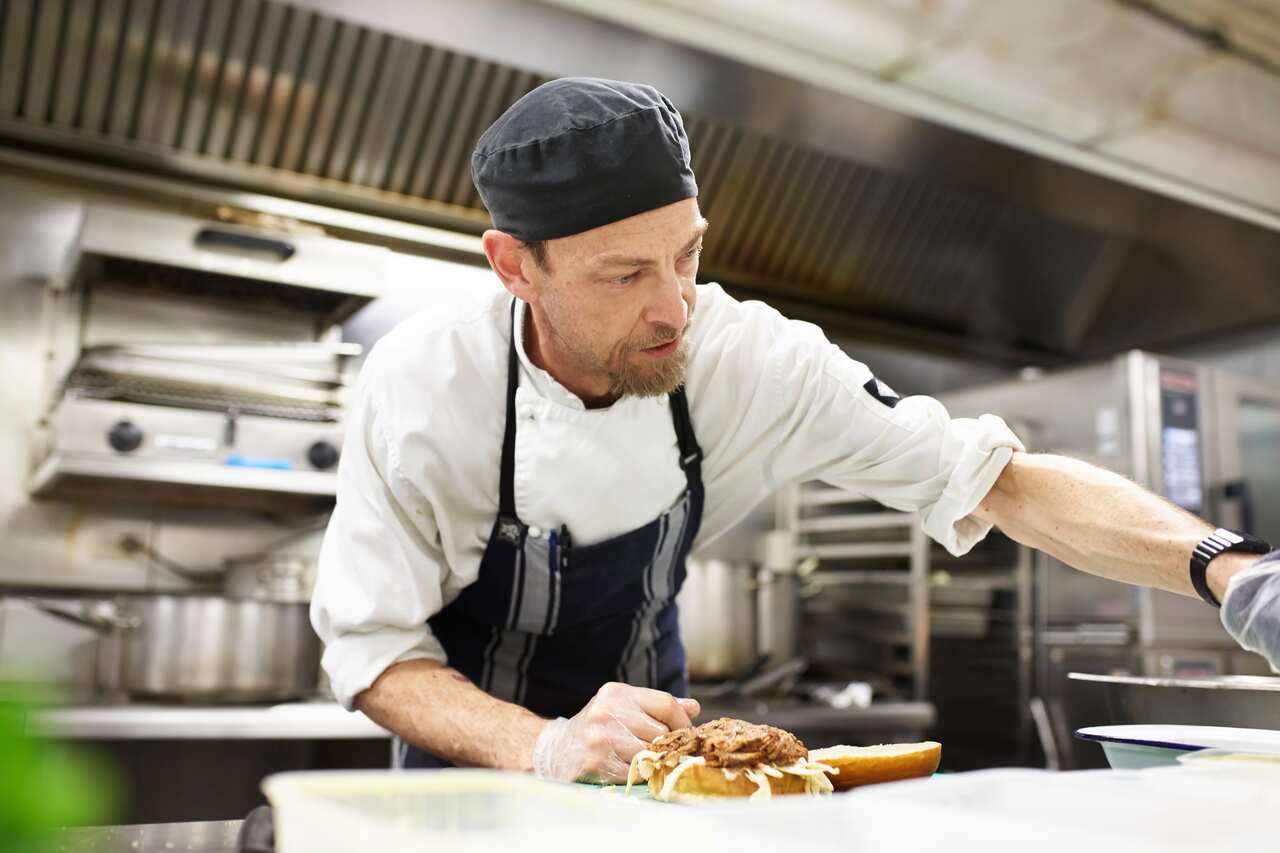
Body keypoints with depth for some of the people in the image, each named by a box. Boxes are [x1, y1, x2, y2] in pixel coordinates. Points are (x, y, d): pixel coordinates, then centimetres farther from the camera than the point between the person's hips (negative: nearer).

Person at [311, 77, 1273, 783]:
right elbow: (370, 647, -17)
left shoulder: (750, 357, -21)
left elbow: (1001, 479, -16)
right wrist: (544, 748, -34)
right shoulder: (425, 384, -24)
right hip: (482, 763, -1)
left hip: (647, 756, 1)